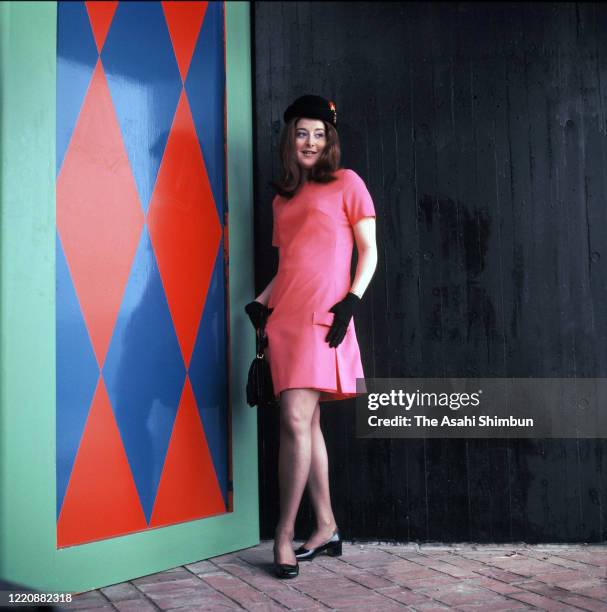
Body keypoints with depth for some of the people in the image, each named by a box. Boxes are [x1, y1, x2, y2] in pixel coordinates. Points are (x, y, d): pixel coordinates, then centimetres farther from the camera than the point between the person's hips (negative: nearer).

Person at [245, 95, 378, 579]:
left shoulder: (346, 183, 6)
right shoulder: (283, 198, 21)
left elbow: (369, 252, 2)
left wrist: (351, 301, -11)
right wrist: (260, 303, 7)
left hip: (322, 316, -6)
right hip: (284, 316, 6)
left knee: (296, 420, -14)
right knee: (305, 422, 5)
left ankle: (286, 534, -5)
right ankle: (327, 529, 14)